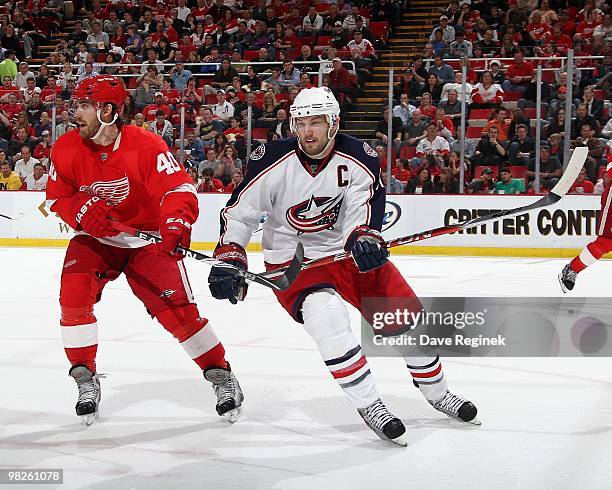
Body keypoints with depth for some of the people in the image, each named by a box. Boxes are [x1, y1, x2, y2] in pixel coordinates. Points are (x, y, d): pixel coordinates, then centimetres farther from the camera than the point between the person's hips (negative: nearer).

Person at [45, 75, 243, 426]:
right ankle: (86, 380, -4)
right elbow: (57, 197, 2)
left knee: (178, 309, -12)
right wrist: (81, 210, -20)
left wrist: (176, 224, -48)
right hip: (95, 239, 3)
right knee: (74, 292, -20)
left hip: (147, 239, -3)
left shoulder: (146, 146, -23)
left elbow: (179, 188, -29)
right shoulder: (67, 150, -9)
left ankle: (221, 375, 7)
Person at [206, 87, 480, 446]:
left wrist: (364, 237, -44)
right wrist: (229, 258, -21)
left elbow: (364, 203, -23)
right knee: (327, 316, -32)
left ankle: (436, 391, 28)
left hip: (347, 251, 3)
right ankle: (369, 405, -21)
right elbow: (240, 211, -10)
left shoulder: (358, 158, -12)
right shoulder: (273, 162, -15)